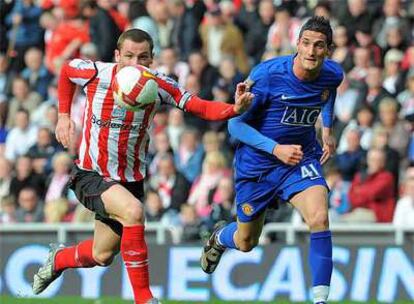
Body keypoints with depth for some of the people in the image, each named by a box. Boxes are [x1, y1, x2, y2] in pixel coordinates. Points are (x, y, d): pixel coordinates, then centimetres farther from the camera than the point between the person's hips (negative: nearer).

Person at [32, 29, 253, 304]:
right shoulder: (95, 73, -14)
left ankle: (59, 259, 50)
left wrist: (235, 108, -38)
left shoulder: (158, 85, -13)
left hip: (130, 179, 3)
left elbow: (203, 108, -20)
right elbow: (66, 70, 9)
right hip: (90, 175, -3)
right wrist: (64, 115, 6)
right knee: (133, 211, -33)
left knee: (101, 257, 14)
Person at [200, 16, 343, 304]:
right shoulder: (267, 74, -26)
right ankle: (219, 237, 53)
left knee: (319, 218, -26)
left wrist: (328, 128, 14)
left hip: (302, 156, 2)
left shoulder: (333, 74, -11)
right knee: (246, 242, 14)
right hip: (257, 163, -2)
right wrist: (276, 148, -30)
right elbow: (235, 123, -19)